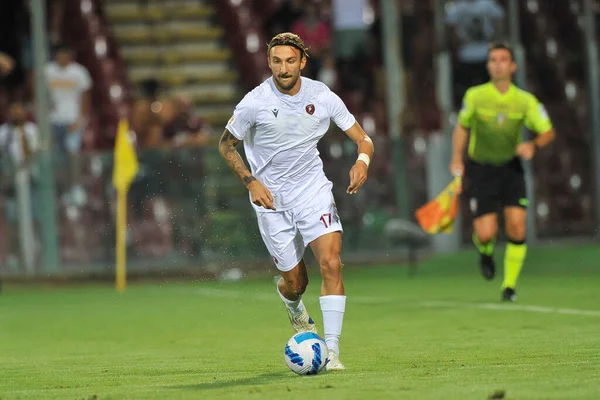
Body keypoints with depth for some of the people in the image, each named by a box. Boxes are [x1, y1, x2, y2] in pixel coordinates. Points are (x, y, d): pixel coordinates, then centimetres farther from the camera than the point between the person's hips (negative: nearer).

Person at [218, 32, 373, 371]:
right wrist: (251, 182, -10)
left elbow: (363, 139, 2)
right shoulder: (255, 103, -12)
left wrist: (362, 161, -21)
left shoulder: (322, 97, -6)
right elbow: (226, 145, 3)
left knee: (331, 262, -19)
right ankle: (293, 305, 45)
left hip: (314, 190, 1)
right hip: (272, 200, -1)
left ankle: (332, 351, -17)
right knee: (295, 281, 4)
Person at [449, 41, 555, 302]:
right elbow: (462, 127, 9)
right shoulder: (474, 96, -7)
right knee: (486, 233, -12)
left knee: (517, 226, -12)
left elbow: (548, 132, 1)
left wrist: (534, 145, -20)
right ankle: (485, 251, 28)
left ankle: (509, 285, 6)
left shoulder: (526, 101, -7)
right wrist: (457, 159, -2)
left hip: (511, 168, 1)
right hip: (480, 170, -1)